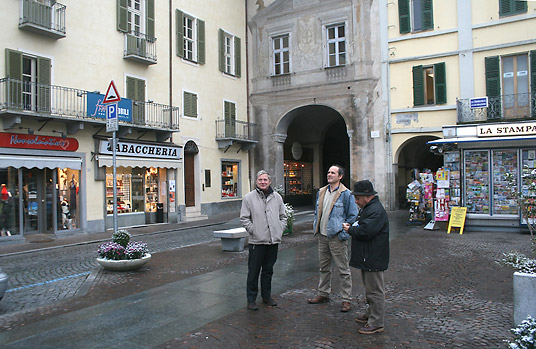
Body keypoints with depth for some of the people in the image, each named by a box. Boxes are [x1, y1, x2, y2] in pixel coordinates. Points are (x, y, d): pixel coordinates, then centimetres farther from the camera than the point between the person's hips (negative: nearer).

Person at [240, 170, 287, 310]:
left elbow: (283, 216, 17)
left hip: (273, 241, 4)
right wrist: (253, 230, -10)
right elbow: (244, 218, -2)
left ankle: (267, 296, 29)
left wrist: (280, 230, 5)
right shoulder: (249, 197, -2)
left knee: (268, 270, 15)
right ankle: (251, 299, 14)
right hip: (256, 241, -4)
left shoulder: (277, 197, 10)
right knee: (253, 271, 2)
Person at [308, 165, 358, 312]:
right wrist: (316, 227, 10)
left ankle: (346, 299, 13)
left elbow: (353, 216, -10)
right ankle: (323, 294, 32)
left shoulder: (346, 194, -10)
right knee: (324, 267, 18)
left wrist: (344, 233, -13)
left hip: (337, 237, -7)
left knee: (343, 270, 3)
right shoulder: (321, 192, 10)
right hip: (322, 236, 7)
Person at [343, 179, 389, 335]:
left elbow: (365, 231, -29)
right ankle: (371, 314, 35)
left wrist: (350, 230, -12)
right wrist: (352, 227, 3)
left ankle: (376, 323, 8)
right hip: (367, 258, 11)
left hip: (373, 259, -11)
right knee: (370, 288, 21)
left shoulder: (376, 210, -21)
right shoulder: (367, 208, 14)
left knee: (375, 290, -1)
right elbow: (361, 225, 24)